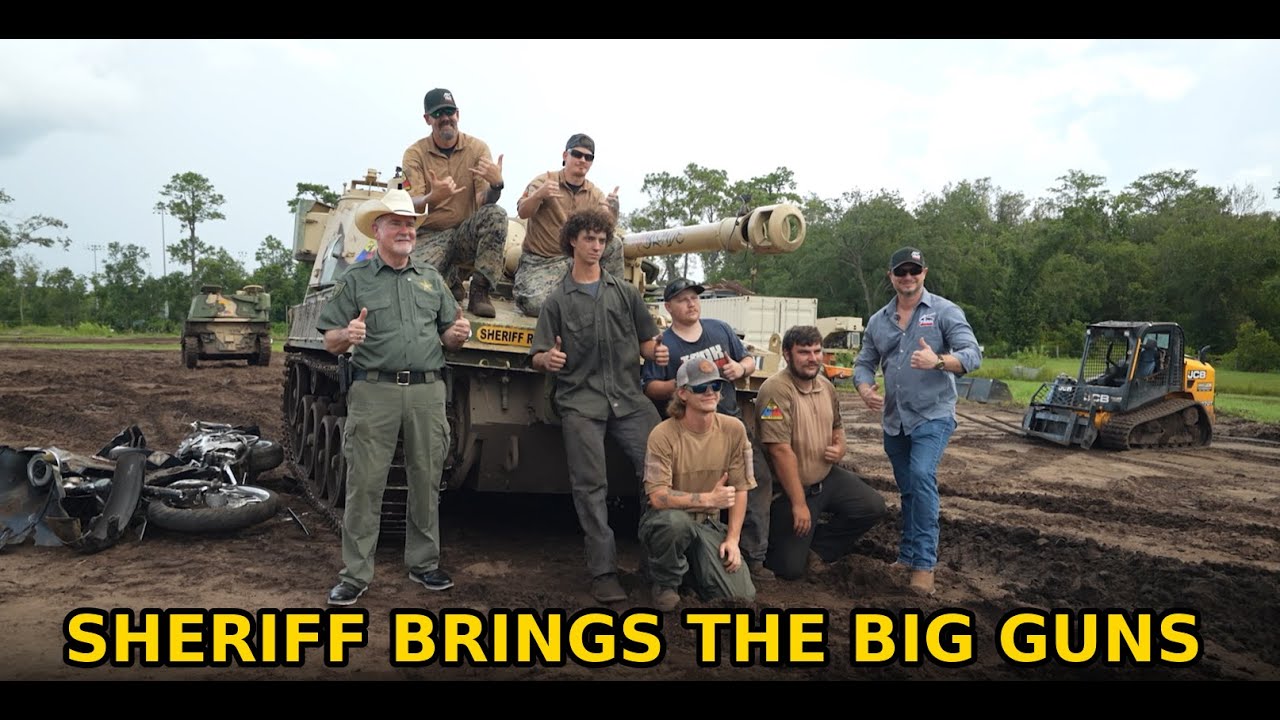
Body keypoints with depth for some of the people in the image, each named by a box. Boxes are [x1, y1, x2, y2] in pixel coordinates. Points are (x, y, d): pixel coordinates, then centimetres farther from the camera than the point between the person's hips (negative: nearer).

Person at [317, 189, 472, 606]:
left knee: (427, 482, 8)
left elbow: (447, 338, 17)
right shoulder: (356, 279, 6)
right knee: (365, 485, -1)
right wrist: (347, 335, -19)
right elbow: (330, 341, 4)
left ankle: (423, 563, 21)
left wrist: (457, 335, -6)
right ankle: (355, 575, 8)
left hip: (427, 391, 3)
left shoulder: (430, 279, 16)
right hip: (374, 392, -3)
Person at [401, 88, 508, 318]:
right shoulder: (415, 154, -3)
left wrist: (496, 184, -34)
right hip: (430, 236, -1)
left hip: (467, 234, 1)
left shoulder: (477, 148, -1)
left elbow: (483, 202, -9)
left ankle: (480, 292, -23)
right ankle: (451, 279, 4)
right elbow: (410, 206, -12)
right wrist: (433, 197, -36)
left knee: (496, 214, -31)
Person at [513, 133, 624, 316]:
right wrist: (538, 195, -38)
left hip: (576, 257, 3)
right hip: (539, 261, -3)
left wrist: (612, 212, -31)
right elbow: (522, 212, -17)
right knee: (536, 304, -30)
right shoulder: (545, 180, -3)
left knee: (614, 244, -20)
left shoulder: (596, 195, 6)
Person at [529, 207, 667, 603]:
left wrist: (656, 353, -6)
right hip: (580, 401, -1)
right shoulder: (557, 300, 12)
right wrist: (547, 358, -15)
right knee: (591, 486, -4)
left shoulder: (625, 292, 17)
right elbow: (538, 357, 9)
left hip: (629, 398, 1)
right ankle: (603, 571, 3)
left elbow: (646, 342, 17)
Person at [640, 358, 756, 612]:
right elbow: (657, 497, -23)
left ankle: (691, 569, 19)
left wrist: (732, 538, -6)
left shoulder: (734, 429, -5)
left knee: (742, 595, -13)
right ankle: (665, 583, -8)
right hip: (665, 521, -4)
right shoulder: (663, 435, -18)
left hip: (708, 525, 4)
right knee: (676, 520, -40)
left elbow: (739, 489, 1)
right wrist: (709, 499, -26)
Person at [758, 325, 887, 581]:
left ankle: (818, 548, 14)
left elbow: (837, 425, 22)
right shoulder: (776, 390, -23)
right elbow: (781, 451, -25)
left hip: (827, 478, 7)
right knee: (791, 568, -8)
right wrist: (799, 503, -22)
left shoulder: (826, 386, 4)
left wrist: (840, 447, -3)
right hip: (789, 488, -7)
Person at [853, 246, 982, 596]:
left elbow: (973, 354, -15)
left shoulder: (945, 312, -6)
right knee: (908, 490, 15)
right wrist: (865, 389, -11)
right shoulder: (878, 321, 8)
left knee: (922, 477, -23)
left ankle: (923, 563, -17)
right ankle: (909, 556, 28)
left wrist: (938, 361, -35)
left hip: (933, 415, -5)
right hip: (894, 420, 5)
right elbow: (864, 363, 11)